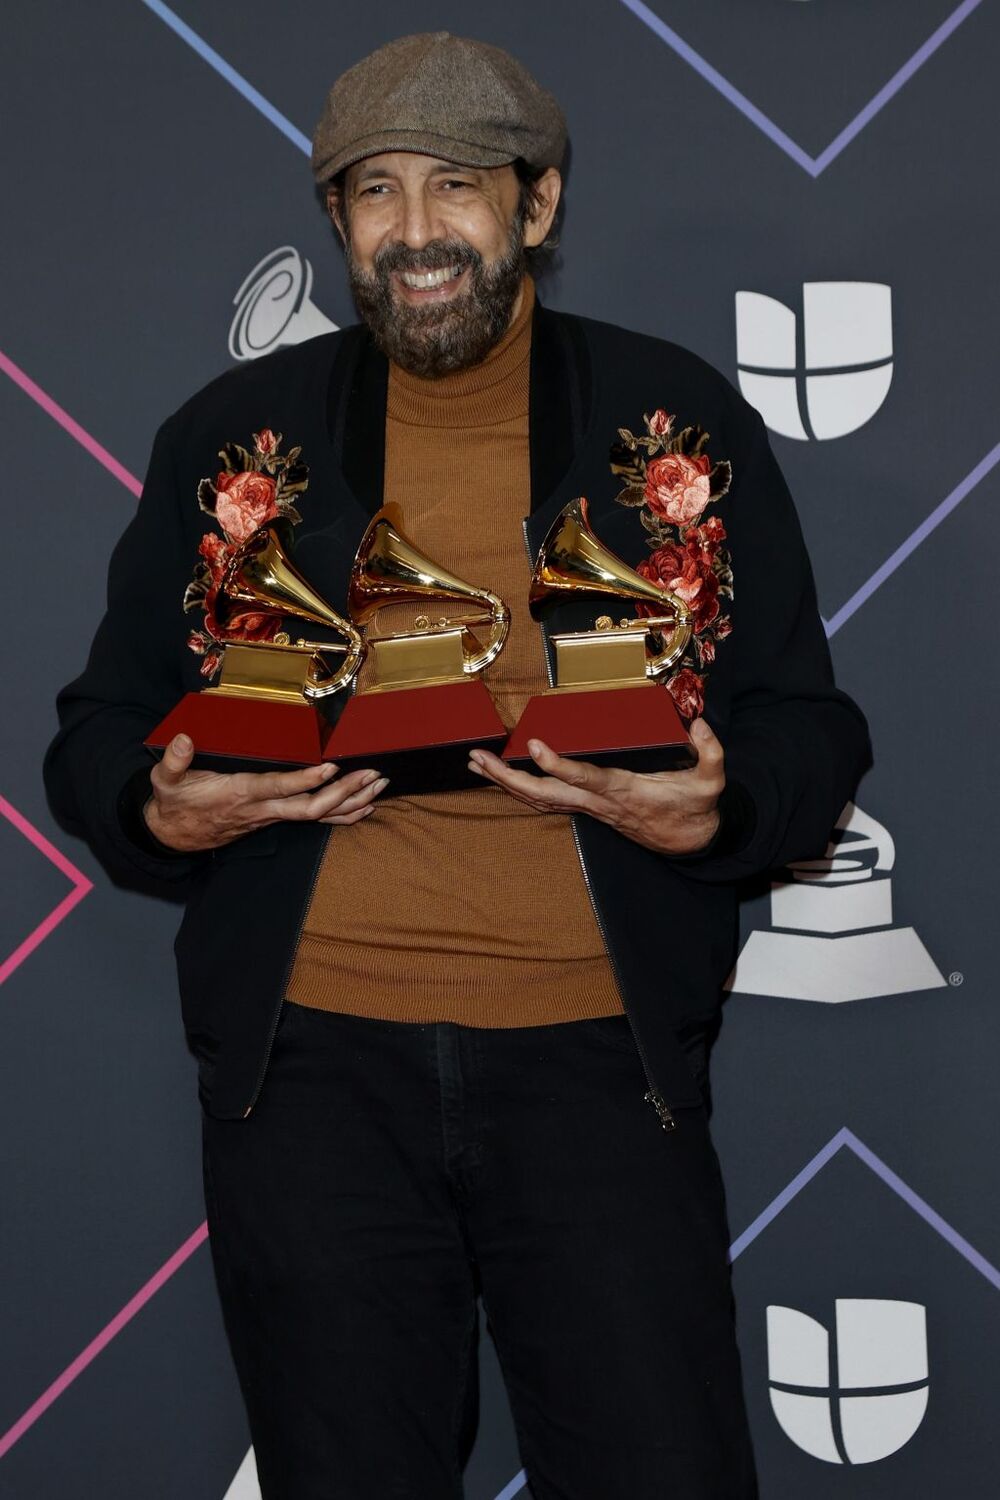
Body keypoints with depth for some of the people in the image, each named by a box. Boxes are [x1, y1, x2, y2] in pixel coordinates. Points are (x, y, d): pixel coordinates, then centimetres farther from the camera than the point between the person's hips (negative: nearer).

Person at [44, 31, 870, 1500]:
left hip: (596, 1048, 0)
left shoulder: (682, 424, 7)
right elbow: (99, 728, 14)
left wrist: (714, 813, -13)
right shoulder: (231, 437, 9)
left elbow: (808, 727, 9)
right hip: (310, 1053, 1)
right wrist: (157, 813, -9)